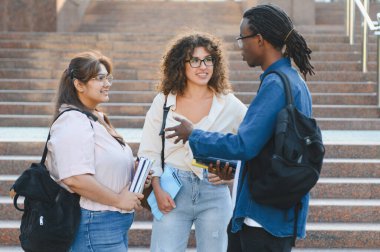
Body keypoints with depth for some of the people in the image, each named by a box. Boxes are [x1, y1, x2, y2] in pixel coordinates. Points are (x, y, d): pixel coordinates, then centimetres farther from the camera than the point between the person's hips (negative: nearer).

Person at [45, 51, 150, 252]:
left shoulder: (96, 118, 15)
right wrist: (118, 200, -18)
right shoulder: (73, 121, -17)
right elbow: (76, 178, -28)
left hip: (116, 223, 10)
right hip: (95, 224, -10)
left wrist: (135, 173, 7)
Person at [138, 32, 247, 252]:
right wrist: (158, 190, -5)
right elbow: (149, 152, 6)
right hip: (172, 193, 0)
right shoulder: (163, 102, 4)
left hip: (214, 193, 0)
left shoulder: (229, 104, 1)